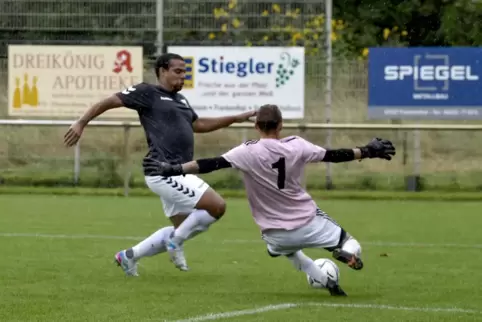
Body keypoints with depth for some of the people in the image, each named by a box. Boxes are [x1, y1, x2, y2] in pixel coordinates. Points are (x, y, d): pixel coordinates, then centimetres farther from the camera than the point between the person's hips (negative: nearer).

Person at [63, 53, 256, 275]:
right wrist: (81, 123, -10)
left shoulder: (180, 100, 21)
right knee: (217, 206, -16)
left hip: (177, 173, 9)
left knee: (181, 228, 16)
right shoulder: (147, 93, -3)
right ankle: (176, 241, 2)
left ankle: (130, 256, 26)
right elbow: (110, 101, -3)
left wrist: (236, 118, 32)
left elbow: (199, 125, 34)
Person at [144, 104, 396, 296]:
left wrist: (174, 170, -21)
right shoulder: (296, 146, -9)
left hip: (277, 233, 0)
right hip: (309, 222, 0)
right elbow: (333, 155, -2)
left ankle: (326, 281, 17)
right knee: (350, 245, 18)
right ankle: (345, 252, -21)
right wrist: (368, 152, 10)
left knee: (288, 248, 37)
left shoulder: (248, 152, -15)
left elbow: (211, 164, -22)